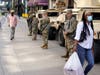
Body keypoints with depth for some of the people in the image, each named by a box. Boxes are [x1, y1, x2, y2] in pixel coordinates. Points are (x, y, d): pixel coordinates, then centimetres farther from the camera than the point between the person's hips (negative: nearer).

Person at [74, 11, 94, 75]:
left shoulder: (91, 24, 10)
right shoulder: (81, 24, -10)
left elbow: (91, 36, 14)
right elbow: (77, 36, -14)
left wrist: (91, 46, 15)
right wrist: (75, 46, -20)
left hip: (88, 47, 6)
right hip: (81, 47, -6)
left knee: (91, 63, 3)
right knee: (80, 64, 2)